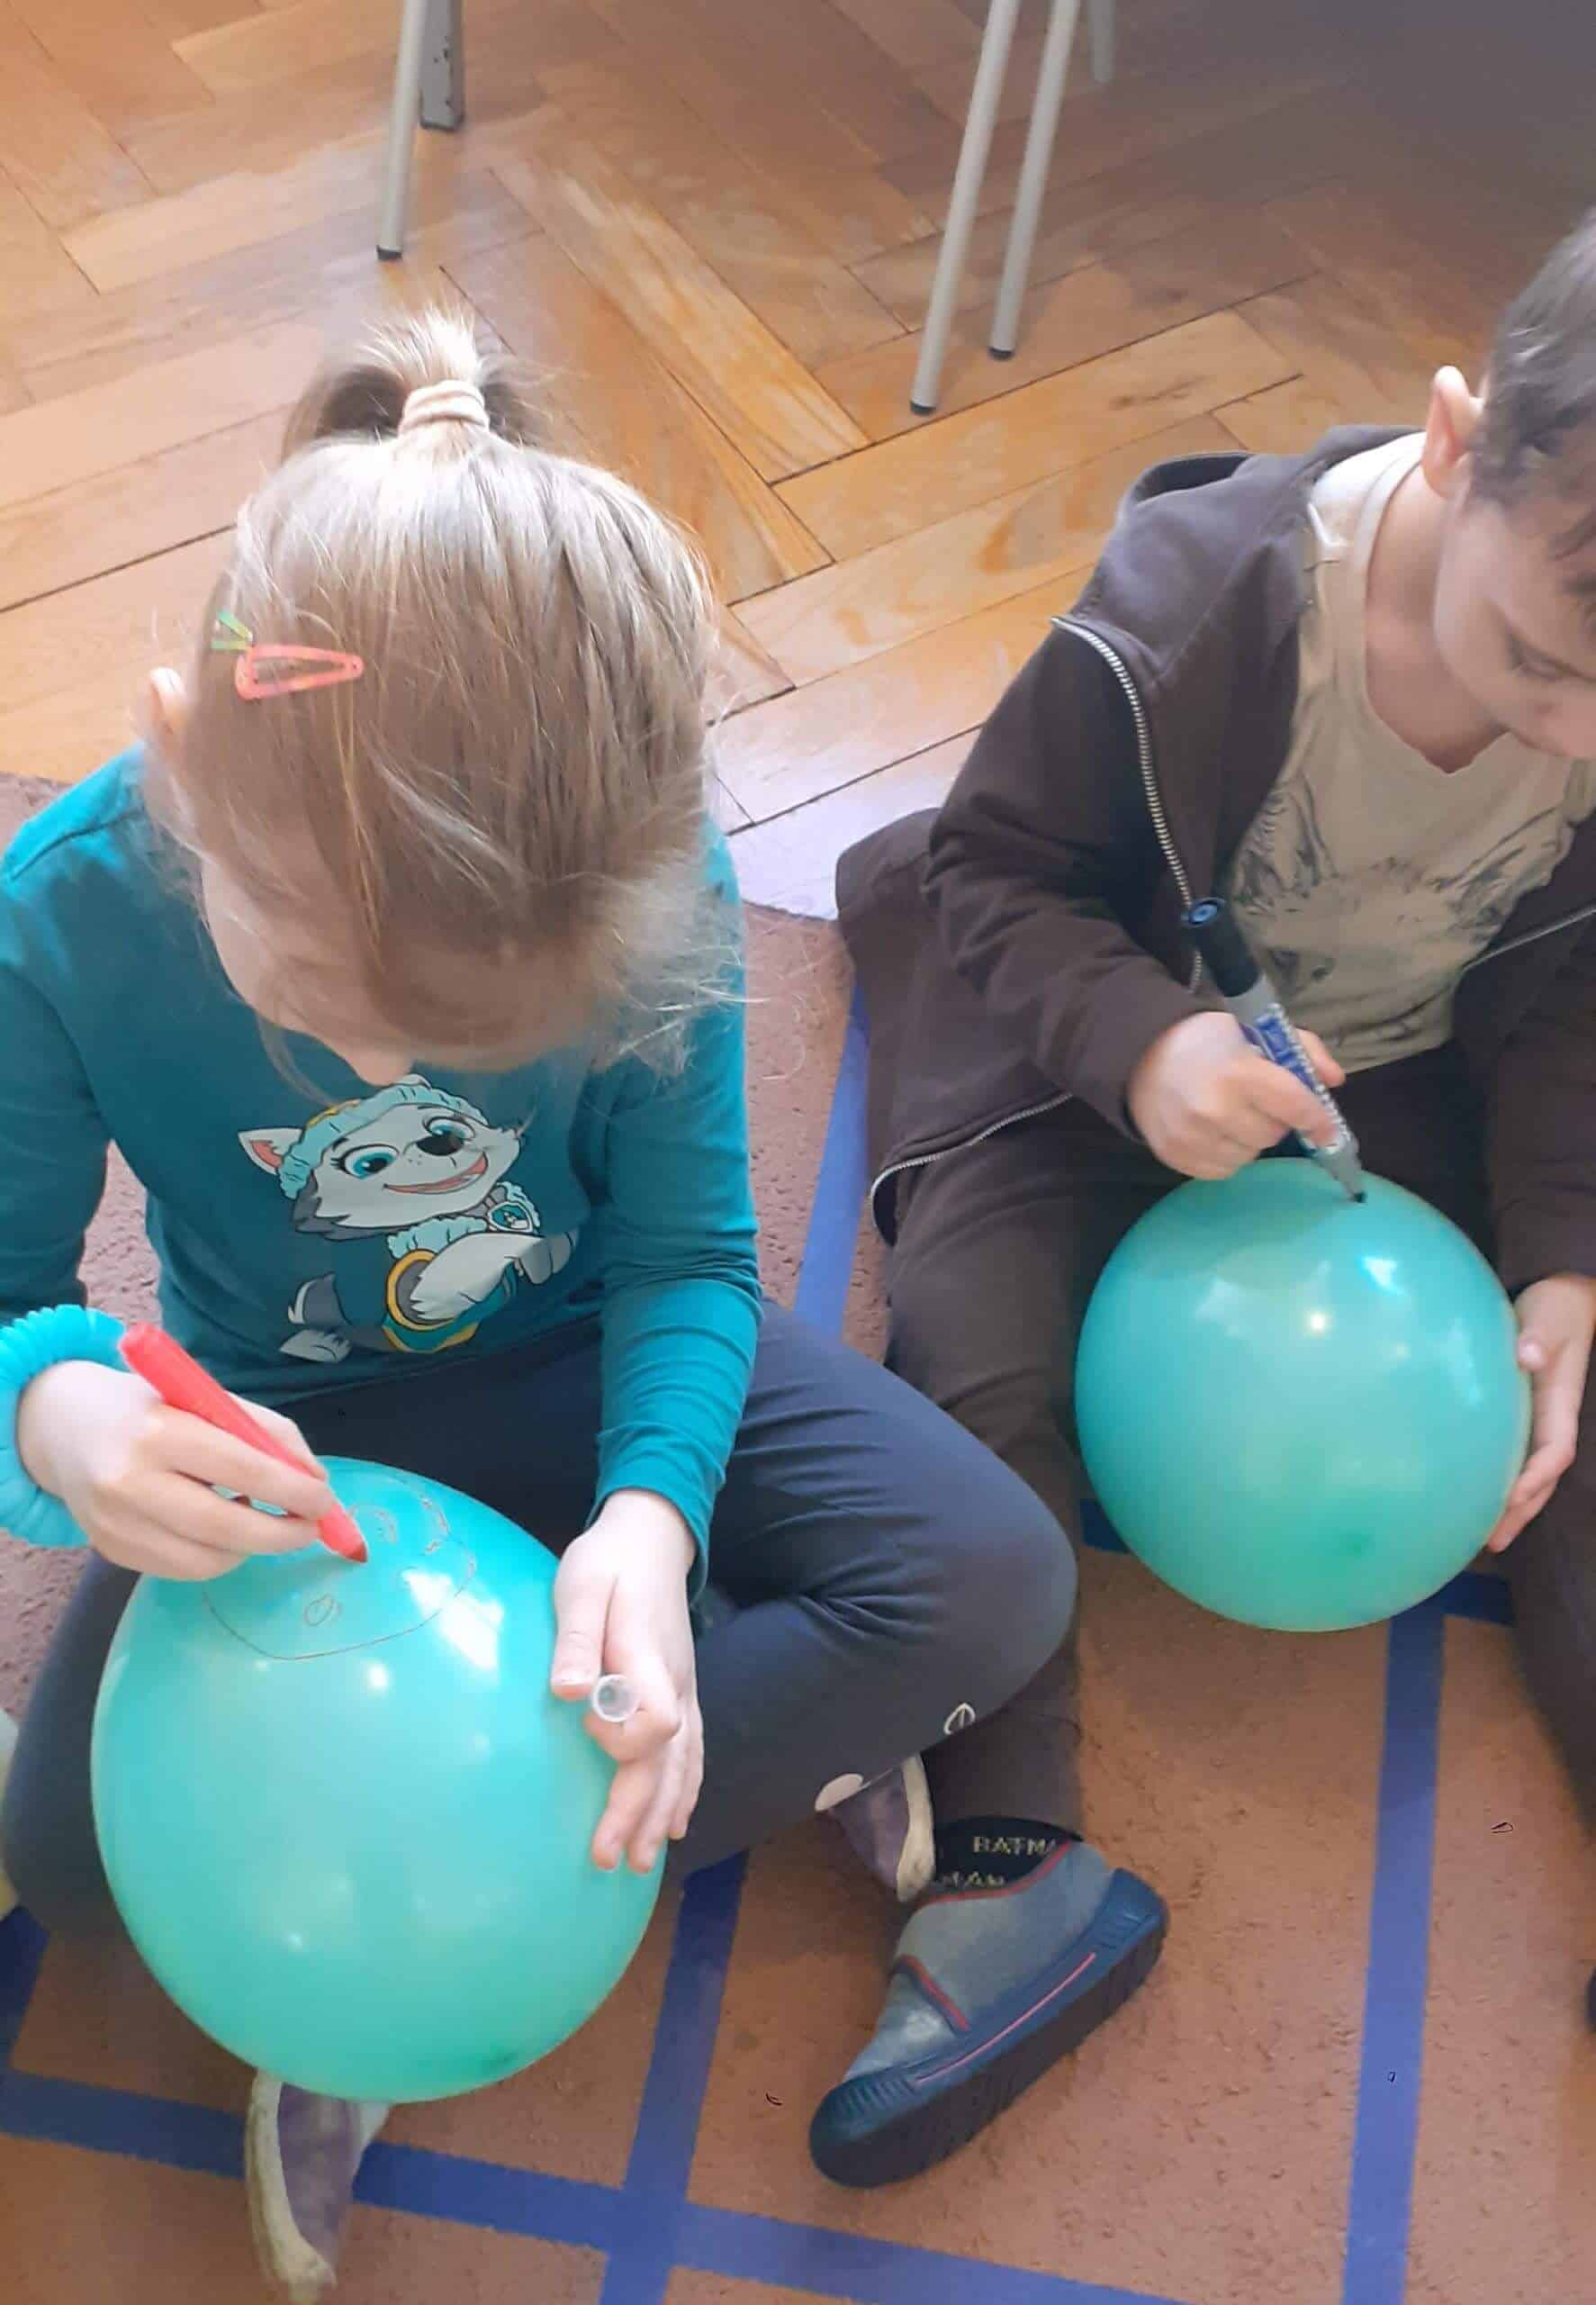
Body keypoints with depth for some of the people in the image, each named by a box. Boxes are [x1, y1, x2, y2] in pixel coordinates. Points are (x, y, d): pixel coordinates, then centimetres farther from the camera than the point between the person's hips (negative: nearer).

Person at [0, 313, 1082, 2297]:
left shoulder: (650, 884, -26)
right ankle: (777, 1747, -10)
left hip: (583, 1356, 1)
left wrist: (647, 1508, -35)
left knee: (994, 1577, -19)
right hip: (286, 1432, 0)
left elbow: (688, 1252, -16)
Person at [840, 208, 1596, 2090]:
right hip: (1109, 1040, -2)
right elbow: (999, 866, -17)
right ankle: (1007, 1855, -15)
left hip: (1408, 1073, 3)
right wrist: (1138, 1041, -36)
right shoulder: (1193, 611, -32)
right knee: (982, 1372, -21)